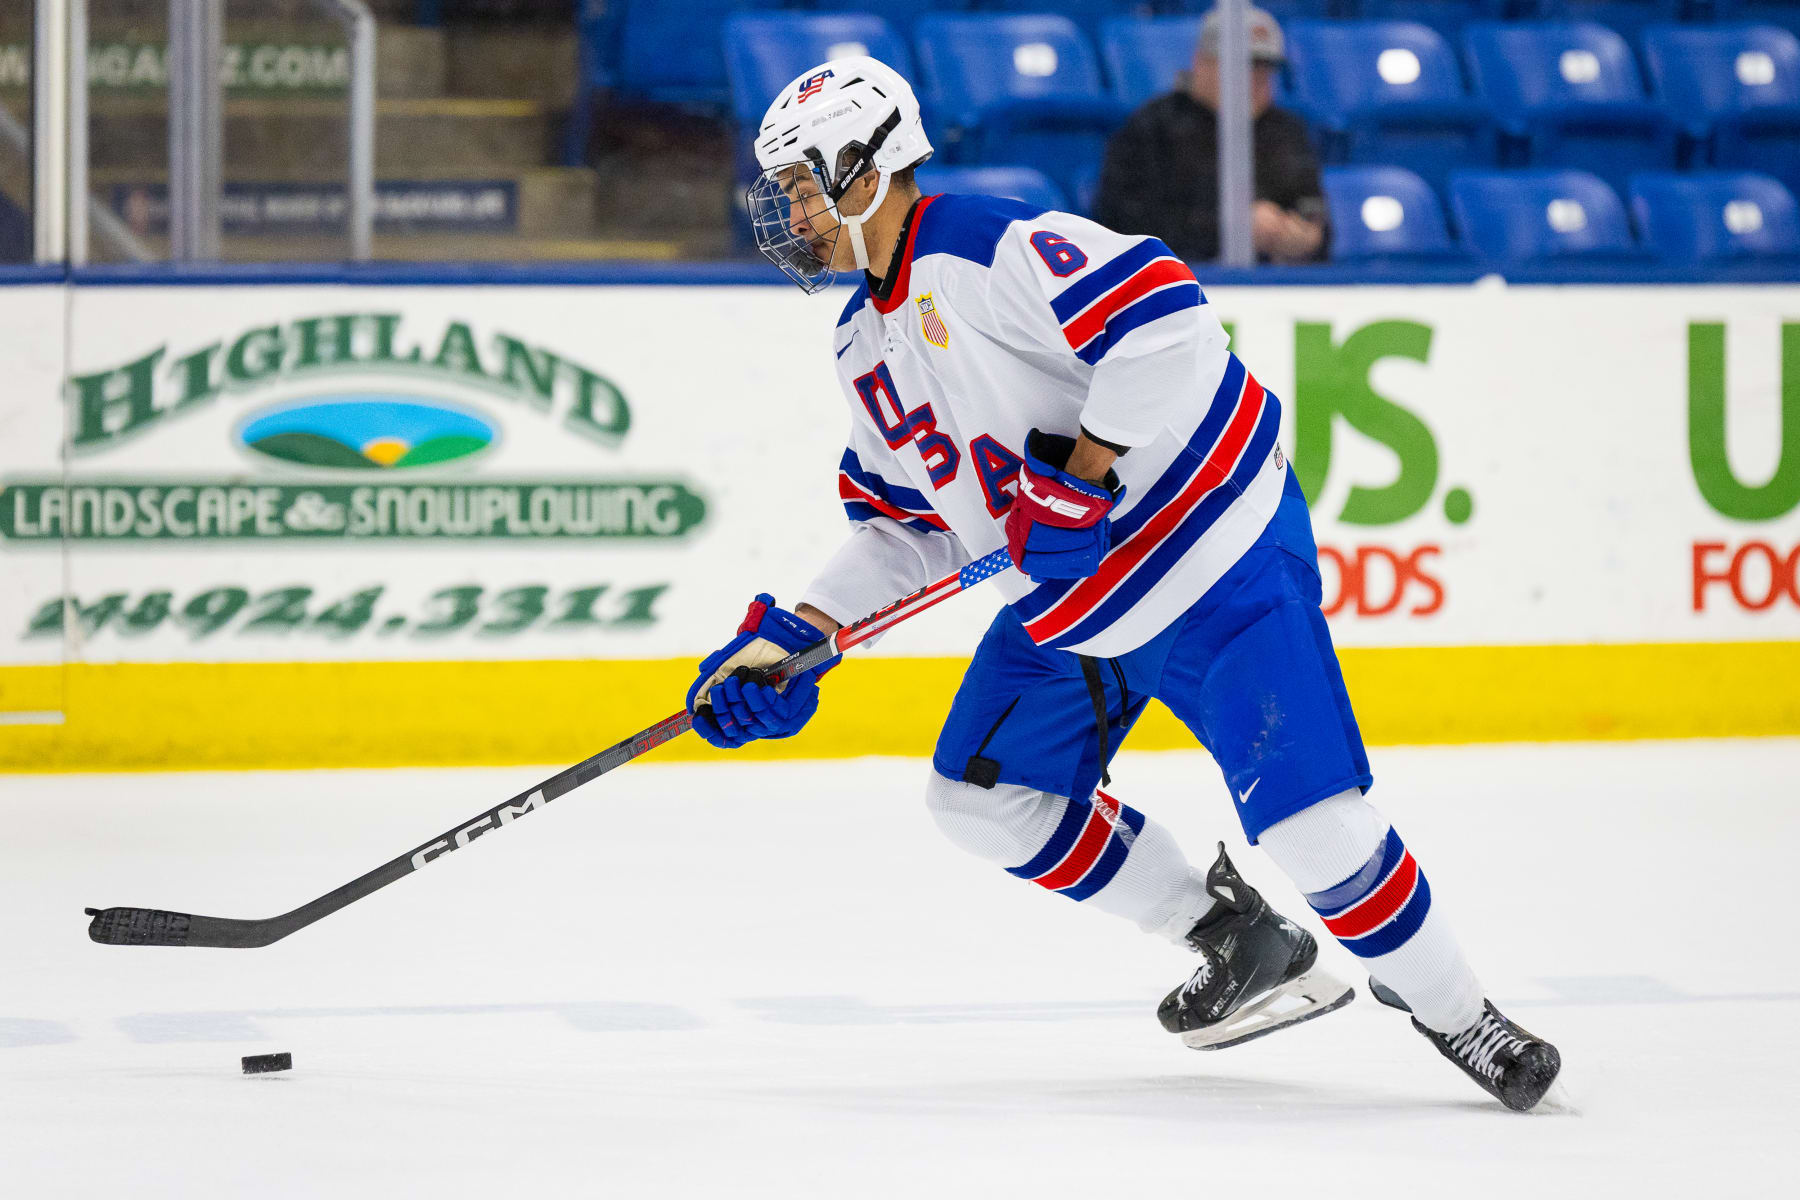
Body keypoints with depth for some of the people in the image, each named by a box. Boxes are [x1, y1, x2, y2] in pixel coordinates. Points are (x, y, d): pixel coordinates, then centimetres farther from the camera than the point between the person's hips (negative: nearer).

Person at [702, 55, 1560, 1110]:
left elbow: (1164, 320, -31)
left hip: (1214, 556, -10)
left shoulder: (993, 247, -20)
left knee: (1308, 817, -17)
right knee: (986, 795, 8)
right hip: (1067, 608, 10)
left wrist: (1083, 470, -28)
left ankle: (1458, 1015, 2)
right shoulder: (865, 344, 10)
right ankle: (1241, 944, 17)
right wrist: (794, 638, 6)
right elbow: (903, 522, 17)